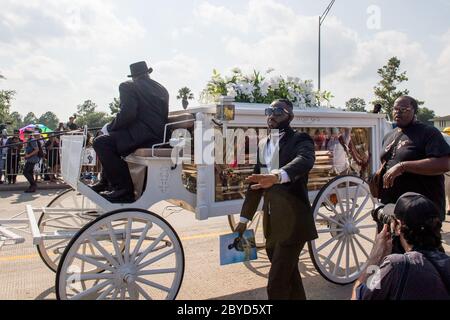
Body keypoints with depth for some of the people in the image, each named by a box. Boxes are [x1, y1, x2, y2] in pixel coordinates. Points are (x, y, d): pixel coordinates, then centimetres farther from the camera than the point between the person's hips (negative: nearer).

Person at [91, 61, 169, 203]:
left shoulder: (128, 86, -1)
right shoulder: (162, 89, 21)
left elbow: (127, 114, -17)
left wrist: (110, 127, 2)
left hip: (144, 137, -9)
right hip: (160, 137, 9)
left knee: (101, 142, -10)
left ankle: (124, 190, -14)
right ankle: (105, 182, 29)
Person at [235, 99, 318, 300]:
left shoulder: (300, 140, -6)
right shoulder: (263, 145, 13)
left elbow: (304, 160, -30)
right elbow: (255, 183, 17)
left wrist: (278, 176, -49)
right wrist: (245, 218, 15)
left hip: (293, 223, -7)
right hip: (271, 223, 7)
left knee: (276, 284, -5)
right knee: (288, 279, 19)